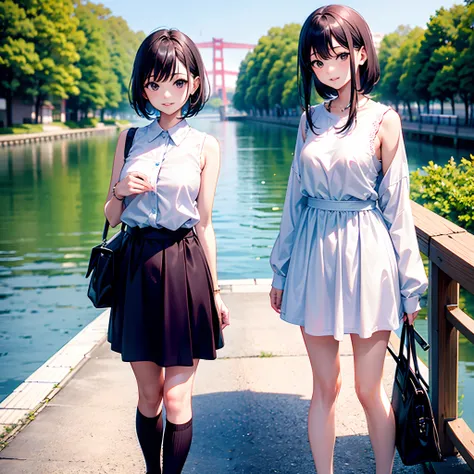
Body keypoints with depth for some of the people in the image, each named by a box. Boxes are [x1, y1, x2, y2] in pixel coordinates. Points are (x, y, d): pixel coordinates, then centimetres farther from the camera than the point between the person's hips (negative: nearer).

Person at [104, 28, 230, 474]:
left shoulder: (205, 146, 0)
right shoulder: (129, 140, 6)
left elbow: (205, 223, 3)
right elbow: (111, 217, 11)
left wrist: (215, 291, 4)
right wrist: (120, 191, -11)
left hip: (185, 269, -2)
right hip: (136, 267, 2)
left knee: (176, 397, 1)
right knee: (148, 394, 11)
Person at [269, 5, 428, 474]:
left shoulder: (382, 120, -4)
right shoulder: (310, 119, 7)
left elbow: (396, 206, -2)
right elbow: (296, 197, 12)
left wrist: (410, 285, 0)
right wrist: (281, 269, 14)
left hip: (365, 257, -3)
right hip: (313, 258, 3)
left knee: (369, 388, 6)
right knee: (324, 385, 11)